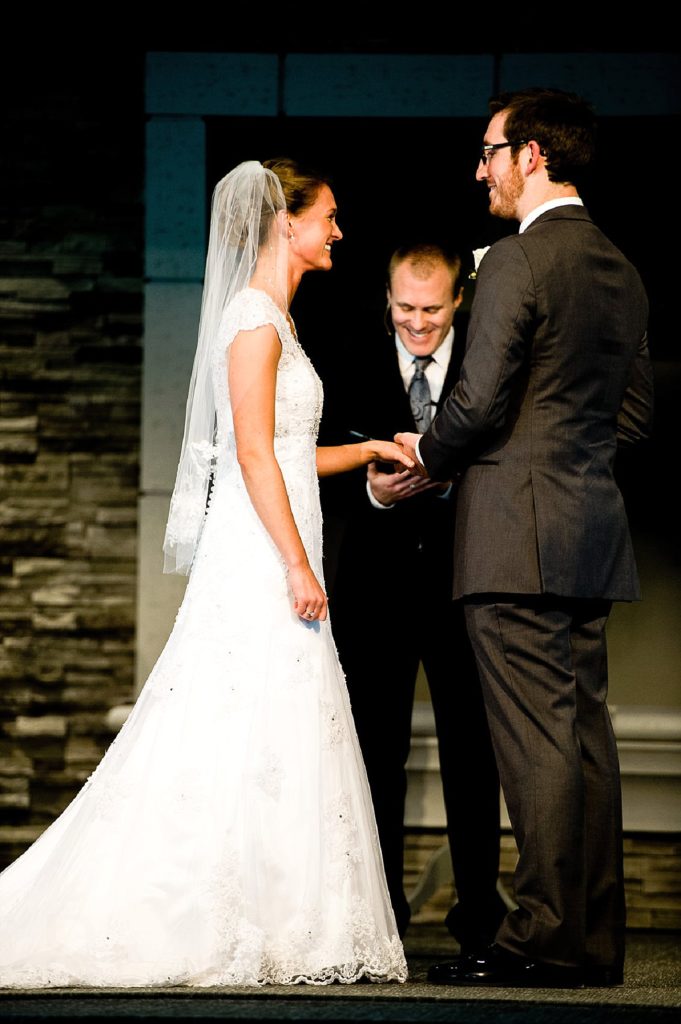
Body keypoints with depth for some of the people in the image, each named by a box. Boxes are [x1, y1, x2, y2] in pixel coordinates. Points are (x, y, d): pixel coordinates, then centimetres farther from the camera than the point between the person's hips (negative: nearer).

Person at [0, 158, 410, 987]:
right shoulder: (254, 317, -10)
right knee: (250, 743, -9)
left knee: (271, 748, 6)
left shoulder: (270, 319, 19)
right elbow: (254, 454, -17)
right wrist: (298, 566, -19)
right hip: (261, 556, -10)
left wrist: (367, 451, 24)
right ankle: (236, 934, -7)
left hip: (269, 556, 10)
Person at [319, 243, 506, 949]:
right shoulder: (353, 368, 1)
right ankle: (380, 910, 16)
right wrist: (371, 491, -19)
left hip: (462, 583, -1)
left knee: (472, 752, 2)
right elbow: (328, 484, 1)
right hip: (376, 582, 2)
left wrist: (450, 479, -24)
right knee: (376, 752, 7)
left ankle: (478, 909, 10)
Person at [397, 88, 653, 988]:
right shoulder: (622, 272, 15)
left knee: (536, 742, -7)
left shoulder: (517, 260, -11)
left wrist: (426, 458, 3)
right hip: (595, 529, 8)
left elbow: (480, 402, -15)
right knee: (586, 735, 9)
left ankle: (544, 938, -7)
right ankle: (595, 940, 11)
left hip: (520, 531, -8)